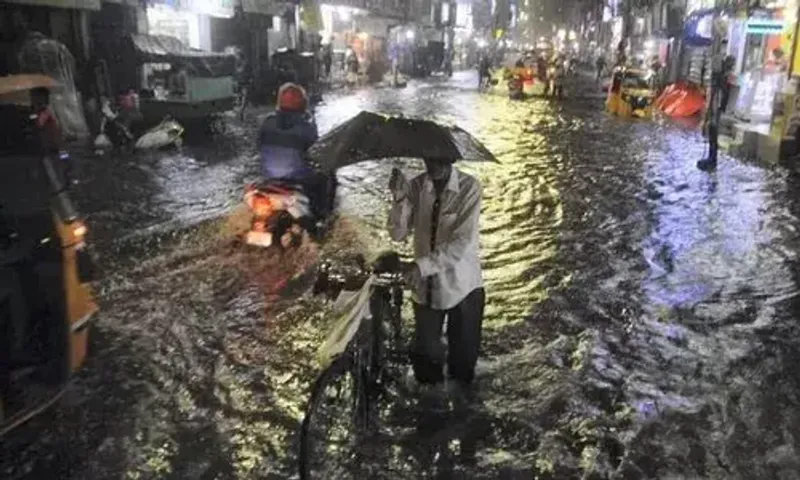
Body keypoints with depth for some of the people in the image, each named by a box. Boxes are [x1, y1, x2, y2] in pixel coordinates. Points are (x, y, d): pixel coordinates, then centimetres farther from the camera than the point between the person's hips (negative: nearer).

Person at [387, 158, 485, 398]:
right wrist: (400, 200, -22)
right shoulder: (416, 186, -5)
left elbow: (462, 242, -22)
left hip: (462, 285, -3)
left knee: (463, 358, 13)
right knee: (424, 355, 13)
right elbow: (398, 234, -6)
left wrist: (422, 265, -29)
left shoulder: (469, 187, -16)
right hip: (426, 285, 3)